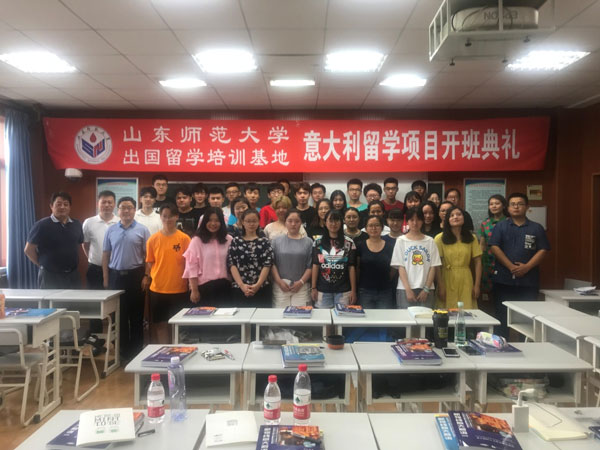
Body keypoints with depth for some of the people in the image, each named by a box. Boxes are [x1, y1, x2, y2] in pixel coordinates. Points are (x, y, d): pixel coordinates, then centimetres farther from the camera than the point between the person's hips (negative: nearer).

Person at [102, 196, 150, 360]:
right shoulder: (111, 230, 6)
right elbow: (106, 255, 8)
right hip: (115, 275, 2)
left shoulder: (142, 230, -2)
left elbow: (148, 255, -1)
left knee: (136, 315, 5)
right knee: (119, 314, 9)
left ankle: (136, 350, 17)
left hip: (135, 275, -2)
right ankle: (122, 350, 21)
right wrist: (106, 279, 4)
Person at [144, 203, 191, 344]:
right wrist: (147, 277, -3)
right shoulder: (153, 239, 0)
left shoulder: (184, 238, -4)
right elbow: (150, 263, 6)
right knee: (160, 324, 10)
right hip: (157, 289, 1)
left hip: (179, 289, -1)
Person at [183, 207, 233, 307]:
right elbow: (192, 267, -4)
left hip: (224, 286, 2)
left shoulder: (229, 240, 6)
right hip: (204, 287, -2)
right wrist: (194, 290, -8)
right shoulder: (197, 241, -2)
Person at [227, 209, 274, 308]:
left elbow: (267, 265, -2)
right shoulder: (235, 242, 7)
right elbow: (232, 264, -1)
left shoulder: (265, 242, 5)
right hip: (239, 289, 0)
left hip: (262, 289, 0)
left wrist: (258, 285, -13)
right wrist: (242, 285, -11)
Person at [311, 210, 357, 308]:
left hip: (343, 291, 0)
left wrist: (353, 290, -2)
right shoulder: (318, 243, 3)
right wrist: (313, 288, 0)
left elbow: (351, 267, 1)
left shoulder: (349, 243, 1)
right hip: (322, 291, 1)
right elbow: (315, 266, 4)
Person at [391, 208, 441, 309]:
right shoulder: (401, 241, 4)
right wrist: (408, 289, -9)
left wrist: (426, 289, -4)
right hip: (405, 289, -1)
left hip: (426, 290, 1)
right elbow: (400, 267, -1)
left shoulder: (430, 241, 8)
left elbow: (433, 267, 4)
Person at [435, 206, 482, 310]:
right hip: (446, 280, -2)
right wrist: (440, 287, -8)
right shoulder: (440, 238, -3)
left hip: (465, 281, 2)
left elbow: (477, 262, 6)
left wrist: (477, 285, 1)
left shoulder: (471, 238, 7)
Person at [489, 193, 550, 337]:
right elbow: (494, 247, -3)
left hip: (528, 281, 1)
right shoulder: (500, 226, 7)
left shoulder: (536, 228, 9)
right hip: (503, 280, 0)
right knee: (502, 317, 4)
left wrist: (526, 267, -12)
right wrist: (511, 267, -13)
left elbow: (542, 250, 2)